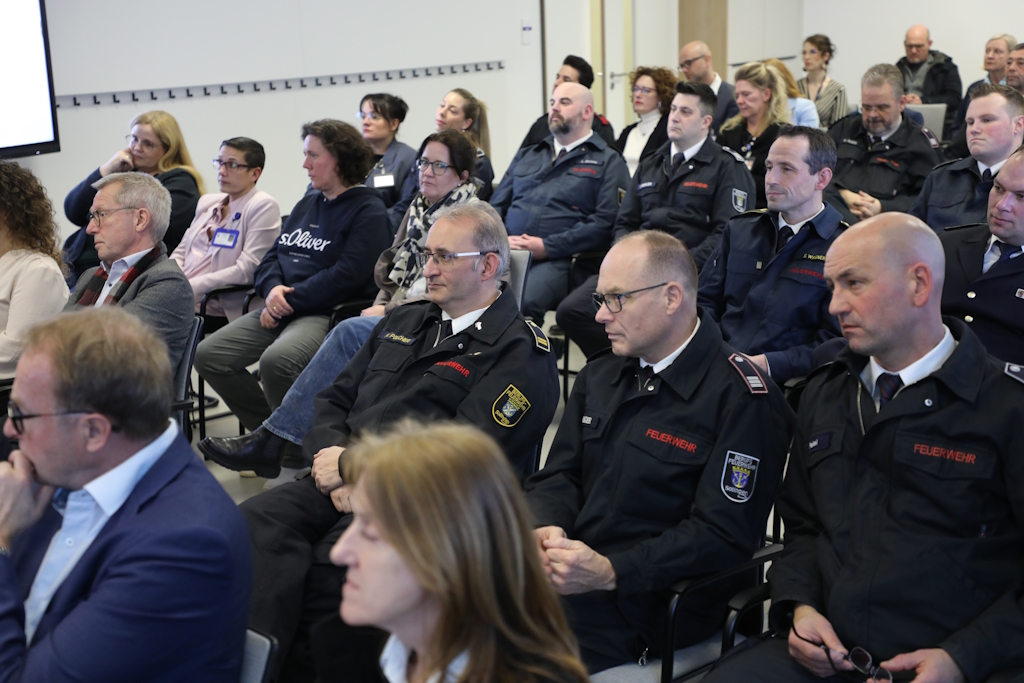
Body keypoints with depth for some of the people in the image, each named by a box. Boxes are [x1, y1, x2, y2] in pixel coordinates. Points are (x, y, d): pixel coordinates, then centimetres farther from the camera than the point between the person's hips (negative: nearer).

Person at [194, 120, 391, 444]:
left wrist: (290, 300, -15)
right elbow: (272, 256, 19)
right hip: (280, 307, 9)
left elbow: (346, 275, -16)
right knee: (208, 354, -6)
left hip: (327, 312, -8)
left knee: (277, 360, -36)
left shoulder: (368, 211, -5)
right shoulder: (307, 204, 21)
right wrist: (273, 289, -4)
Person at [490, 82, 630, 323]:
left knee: (524, 302, -37)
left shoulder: (608, 162, 11)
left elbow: (606, 221, -3)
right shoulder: (526, 156, 29)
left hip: (558, 260, -4)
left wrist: (548, 246, -11)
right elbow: (496, 206, 23)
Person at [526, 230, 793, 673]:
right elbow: (558, 475, 14)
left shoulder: (742, 399, -10)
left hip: (644, 600, -6)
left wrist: (610, 572, -23)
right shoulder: (599, 376, 14)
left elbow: (722, 534, -15)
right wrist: (547, 528, -10)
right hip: (563, 571, 7)